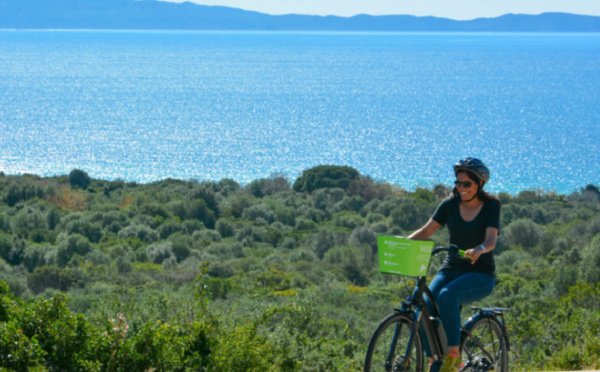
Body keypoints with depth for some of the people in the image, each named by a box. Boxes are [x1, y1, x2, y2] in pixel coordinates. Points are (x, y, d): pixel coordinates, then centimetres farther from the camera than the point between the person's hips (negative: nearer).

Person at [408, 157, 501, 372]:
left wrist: (479, 249, -41)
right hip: (451, 270, 4)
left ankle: (453, 355, -24)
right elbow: (426, 231, -2)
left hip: (481, 275, -4)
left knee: (447, 295, -35)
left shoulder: (491, 205, -4)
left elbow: (491, 239, -17)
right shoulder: (450, 205, 5)